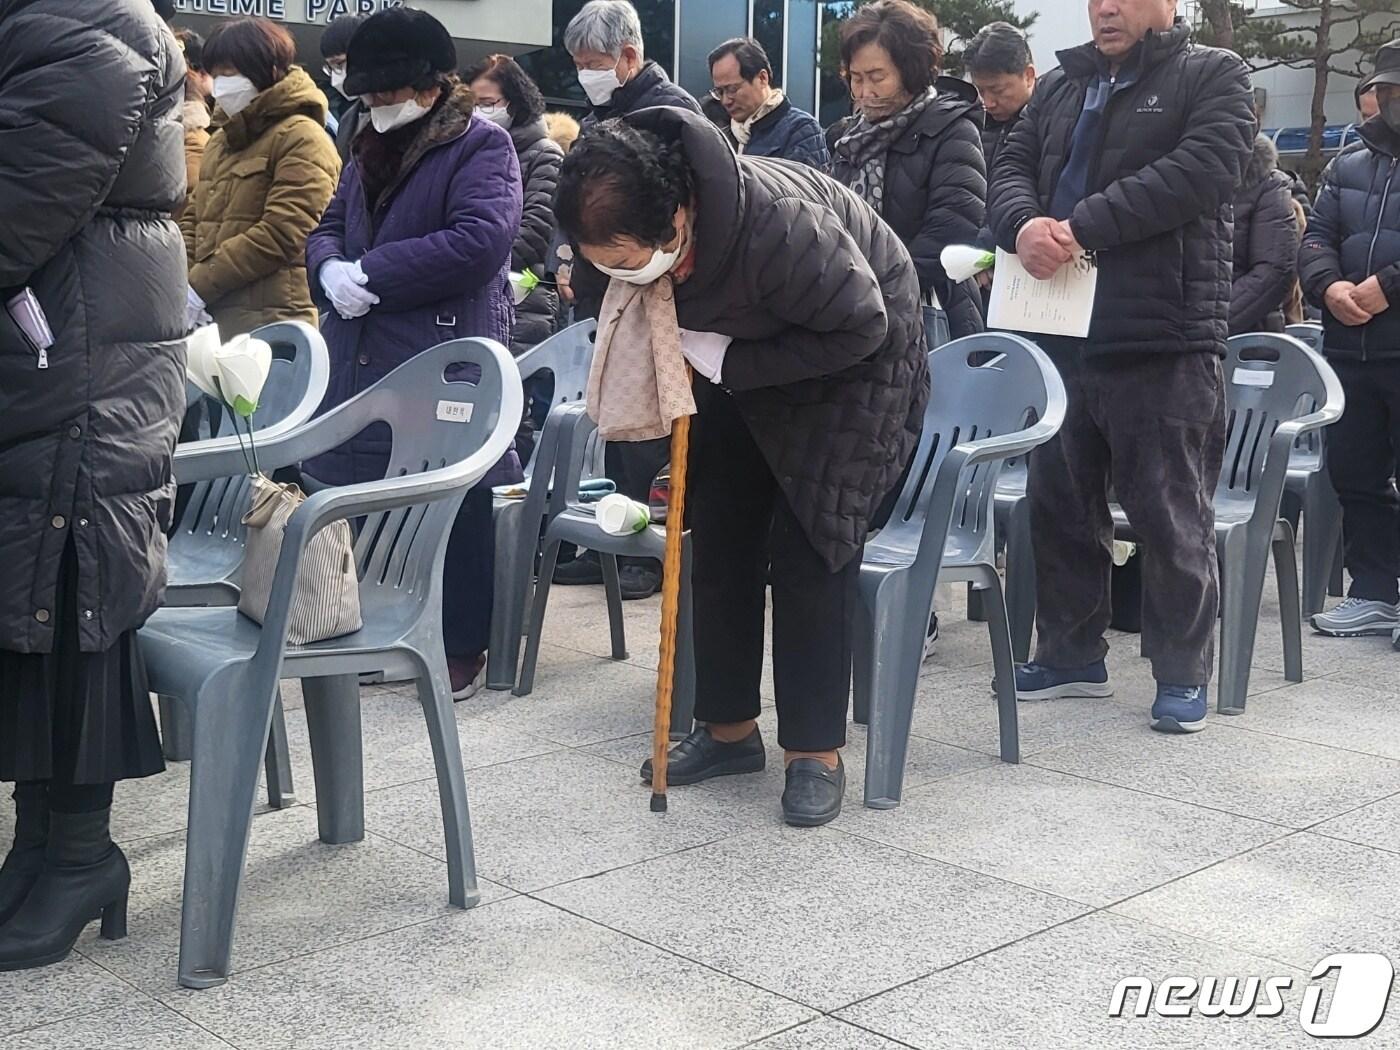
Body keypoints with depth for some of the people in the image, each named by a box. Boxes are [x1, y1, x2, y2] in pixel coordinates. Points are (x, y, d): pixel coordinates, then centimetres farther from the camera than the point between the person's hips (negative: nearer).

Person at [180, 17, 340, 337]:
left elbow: (280, 236, -16)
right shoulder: (222, 138, 22)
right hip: (212, 316, 8)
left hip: (270, 322, -8)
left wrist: (200, 285, -15)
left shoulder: (301, 139, -6)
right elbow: (195, 218, 21)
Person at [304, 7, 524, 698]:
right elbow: (328, 229, 19)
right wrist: (332, 269, -7)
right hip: (361, 362, 8)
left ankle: (463, 646, 11)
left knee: (454, 507, -2)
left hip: (447, 362, -7)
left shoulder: (482, 144, -5)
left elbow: (479, 241, -20)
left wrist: (369, 273, -18)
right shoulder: (369, 150, 20)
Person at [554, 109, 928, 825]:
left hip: (851, 362, -6)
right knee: (719, 543, 5)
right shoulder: (627, 228, -20)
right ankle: (728, 727, 18)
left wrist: (730, 362, -28)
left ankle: (817, 751, 0)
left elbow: (860, 326, -29)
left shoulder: (780, 223, -41)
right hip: (741, 372, 6)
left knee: (808, 555, -11)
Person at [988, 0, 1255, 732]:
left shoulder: (1213, 76, 2)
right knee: (1060, 504, 12)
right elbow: (1012, 169, 10)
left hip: (1165, 339, -5)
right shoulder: (1058, 86, 18)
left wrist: (1083, 226, -20)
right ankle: (1071, 654, 26)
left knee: (1171, 515, 1)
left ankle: (1182, 675, 12)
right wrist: (1024, 225, -15)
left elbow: (1200, 170, -14)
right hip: (1062, 334, 6)